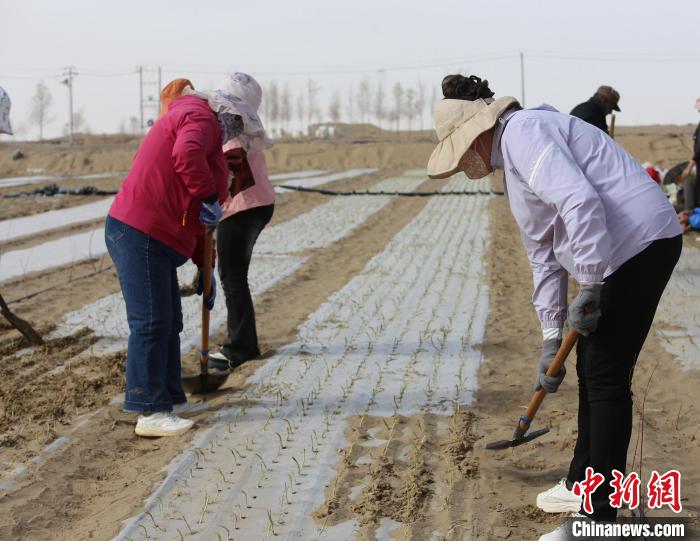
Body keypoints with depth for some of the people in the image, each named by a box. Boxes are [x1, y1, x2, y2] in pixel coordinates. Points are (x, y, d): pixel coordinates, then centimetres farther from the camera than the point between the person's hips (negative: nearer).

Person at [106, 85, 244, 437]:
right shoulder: (201, 118, -5)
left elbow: (189, 213, 29)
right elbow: (187, 155, -32)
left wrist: (205, 268, 28)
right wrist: (210, 197, -20)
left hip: (155, 240, 11)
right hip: (140, 236, -11)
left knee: (169, 325, 12)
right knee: (151, 324, -9)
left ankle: (165, 404, 17)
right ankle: (149, 412, -5)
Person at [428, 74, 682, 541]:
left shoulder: (522, 132, -12)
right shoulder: (512, 161, 20)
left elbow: (581, 202, -27)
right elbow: (544, 255, 20)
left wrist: (590, 285, -23)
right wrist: (552, 336, 18)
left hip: (639, 243, -10)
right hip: (618, 252, 10)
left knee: (606, 376, -5)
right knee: (591, 367, 19)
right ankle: (584, 481, 35)